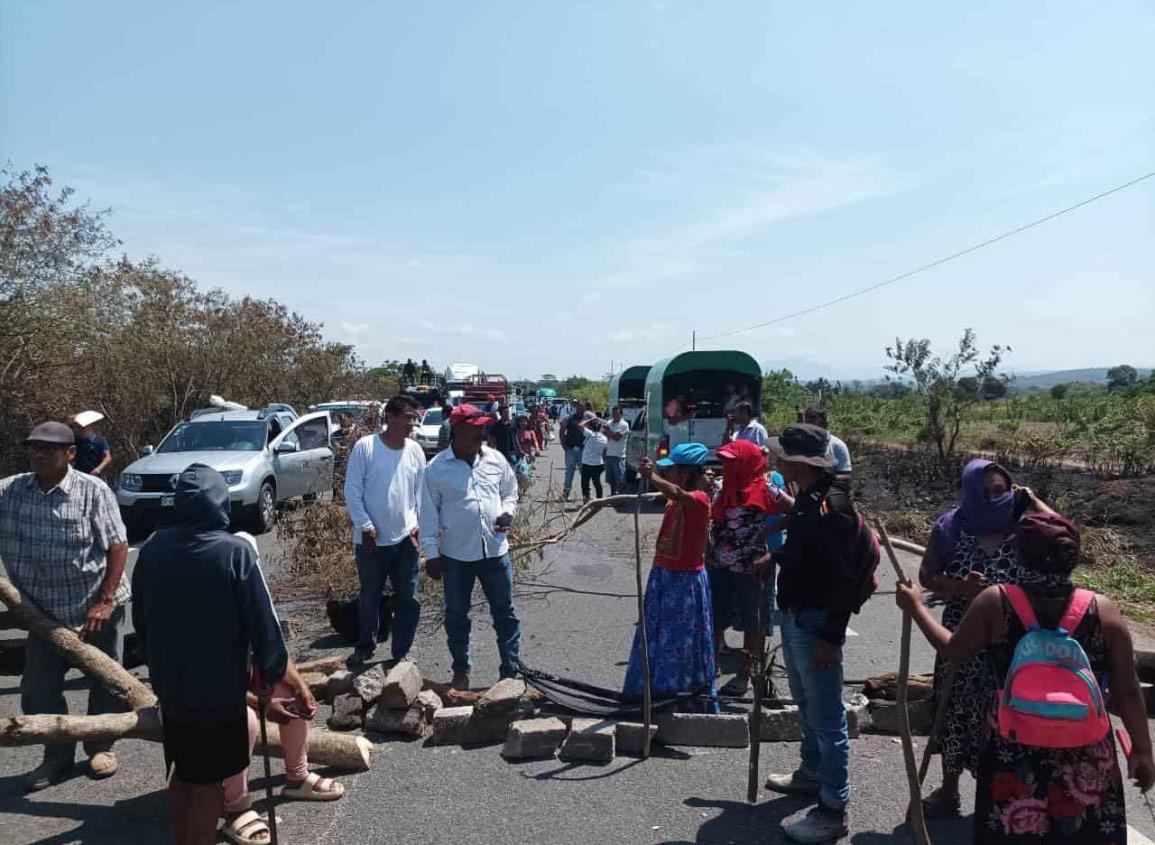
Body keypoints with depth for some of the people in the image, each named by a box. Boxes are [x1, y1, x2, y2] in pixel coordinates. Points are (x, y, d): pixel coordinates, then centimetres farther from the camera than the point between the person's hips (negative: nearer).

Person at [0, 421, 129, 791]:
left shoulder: (93, 491, -14)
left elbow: (117, 546, -12)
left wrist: (105, 600, -16)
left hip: (97, 607, -3)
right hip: (43, 611, 4)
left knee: (104, 682, 11)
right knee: (38, 687, 10)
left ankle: (100, 747, 31)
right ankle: (58, 755, 29)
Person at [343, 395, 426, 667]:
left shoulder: (415, 451, 2)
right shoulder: (365, 447, -10)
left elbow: (421, 493, 8)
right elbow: (352, 491, -8)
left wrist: (417, 525, -1)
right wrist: (365, 526, -11)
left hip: (406, 539, 3)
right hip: (371, 540, -3)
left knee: (410, 599, 5)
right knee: (369, 598, 14)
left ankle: (401, 653, 22)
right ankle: (365, 647, 35)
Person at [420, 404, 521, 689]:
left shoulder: (495, 459, 0)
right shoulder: (437, 468, -9)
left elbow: (510, 492, 13)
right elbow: (429, 513, -5)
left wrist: (508, 512, -8)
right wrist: (432, 553, -5)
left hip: (495, 550, 2)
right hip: (456, 554, -2)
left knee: (504, 612, 9)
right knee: (456, 615, 12)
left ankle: (511, 671, 21)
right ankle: (461, 670, 31)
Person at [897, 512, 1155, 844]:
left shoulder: (994, 602, -13)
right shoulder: (1102, 610, -10)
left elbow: (955, 652, 0)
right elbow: (1127, 692, -4)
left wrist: (916, 608, 12)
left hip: (1015, 752, -1)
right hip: (1085, 753, 1)